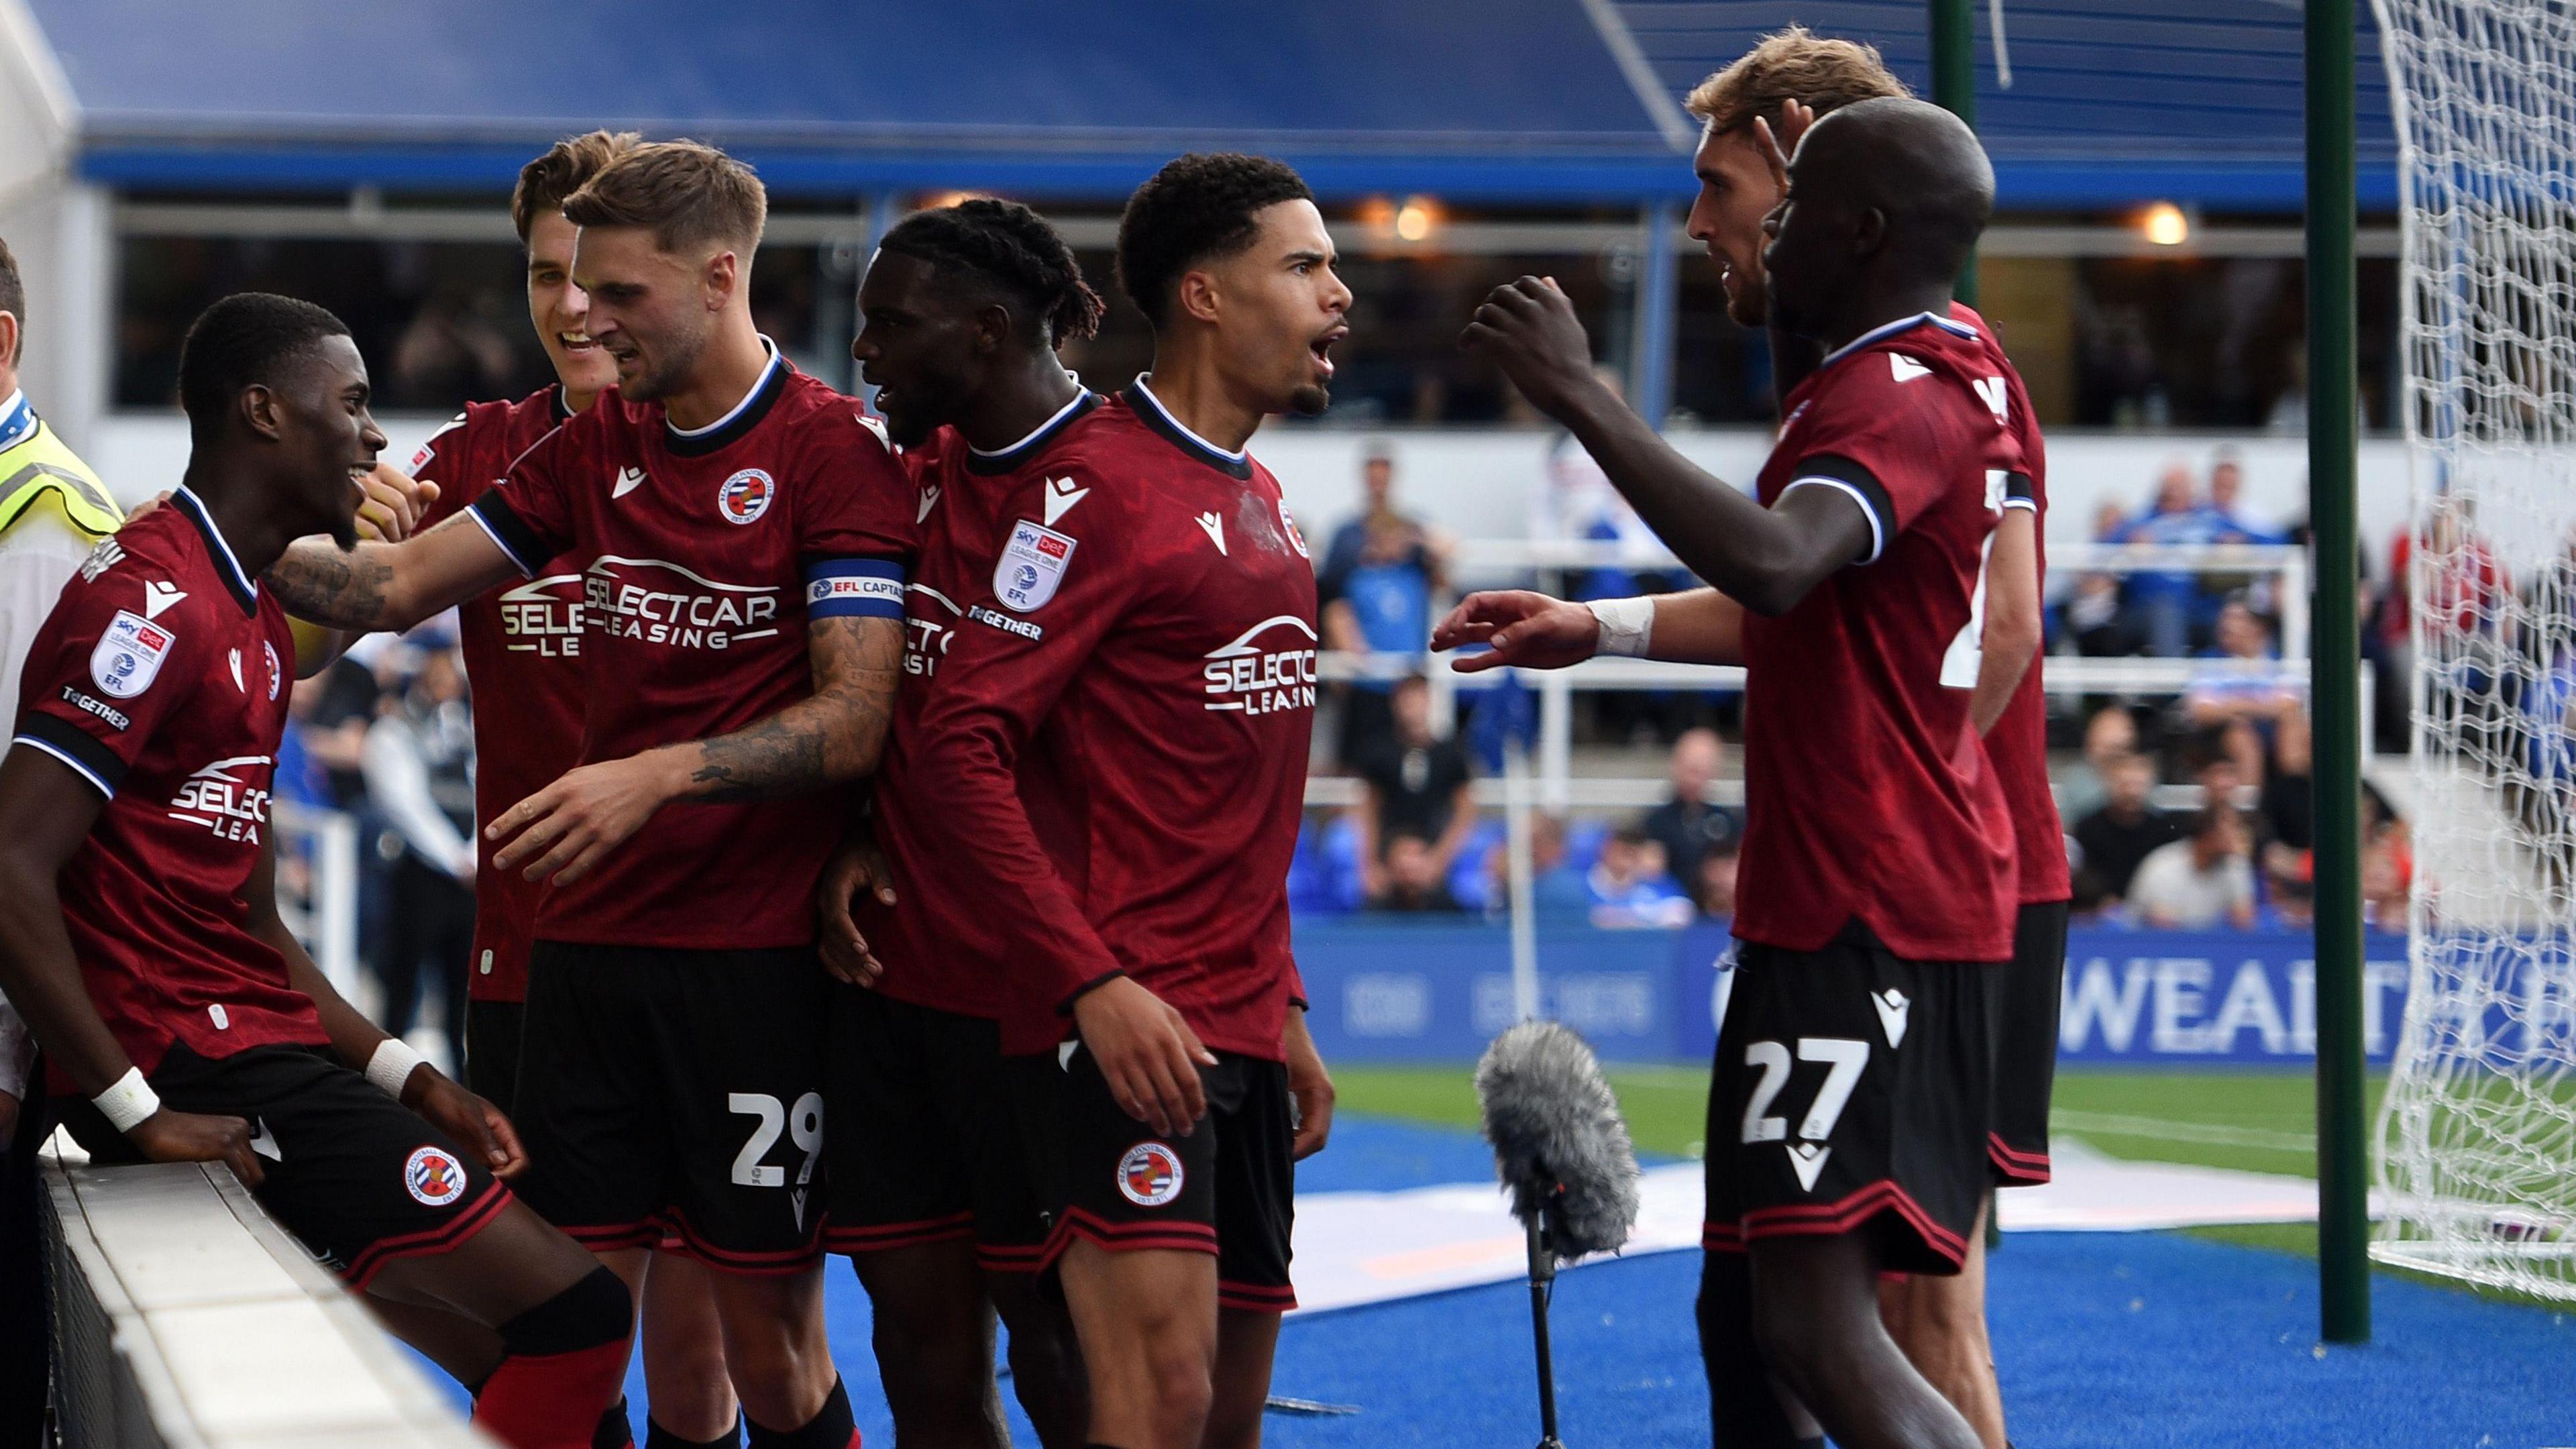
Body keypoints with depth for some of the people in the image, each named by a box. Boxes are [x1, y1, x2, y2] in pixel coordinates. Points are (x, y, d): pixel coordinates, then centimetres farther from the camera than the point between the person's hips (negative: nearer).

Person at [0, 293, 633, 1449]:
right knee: (572, 1315, -12)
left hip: (256, 1043, 10)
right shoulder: (153, 605, -14)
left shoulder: (254, 619, 19)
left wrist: (406, 1080, 13)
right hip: (202, 1070, -10)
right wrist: (135, 1109, -20)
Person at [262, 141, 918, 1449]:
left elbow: (853, 722, -14)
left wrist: (655, 777, -24)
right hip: (586, 943, 6)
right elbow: (403, 584, 15)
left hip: (757, 956, -6)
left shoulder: (838, 454, -7)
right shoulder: (595, 448, 13)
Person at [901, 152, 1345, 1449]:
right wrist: (1096, 982, -21)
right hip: (1124, 1023, -9)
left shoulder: (1260, 500, 19)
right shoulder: (1094, 488, -9)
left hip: (1239, 1027, 9)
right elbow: (960, 746, -15)